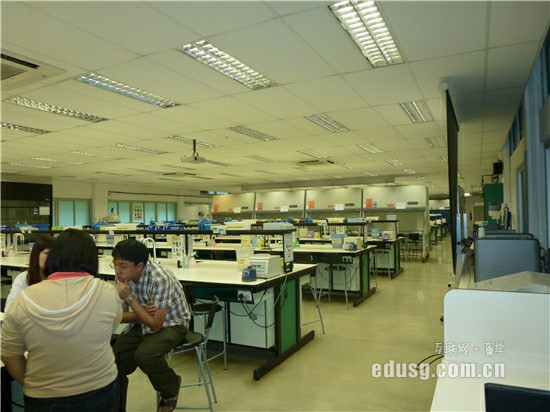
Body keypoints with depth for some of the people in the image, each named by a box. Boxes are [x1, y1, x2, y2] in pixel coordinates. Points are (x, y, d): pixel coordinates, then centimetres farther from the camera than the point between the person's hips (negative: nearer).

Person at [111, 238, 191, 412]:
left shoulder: (161, 279, -32)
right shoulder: (123, 277, -12)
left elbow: (155, 325, -27)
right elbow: (121, 316, -2)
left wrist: (129, 298, -30)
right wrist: (142, 313, -23)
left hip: (171, 324, -6)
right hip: (142, 322, 6)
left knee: (144, 355, -29)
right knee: (114, 361, -8)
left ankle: (170, 388, 3)